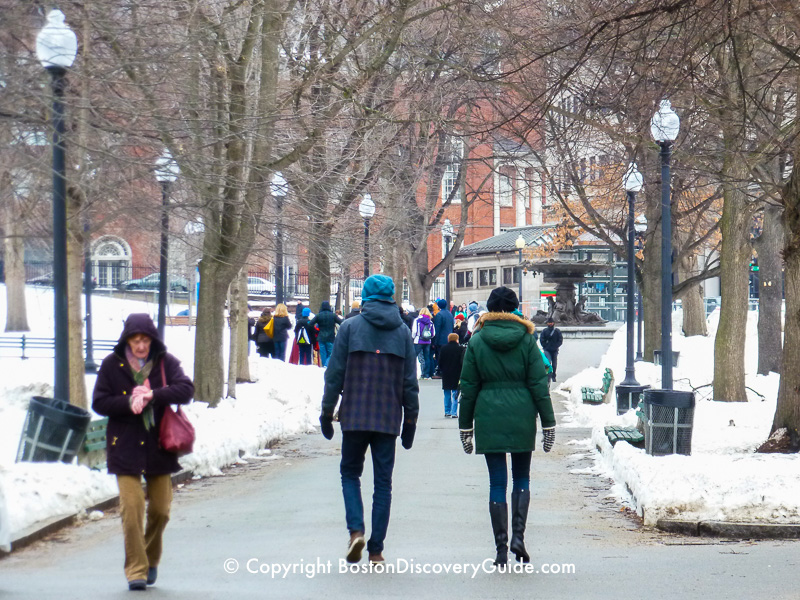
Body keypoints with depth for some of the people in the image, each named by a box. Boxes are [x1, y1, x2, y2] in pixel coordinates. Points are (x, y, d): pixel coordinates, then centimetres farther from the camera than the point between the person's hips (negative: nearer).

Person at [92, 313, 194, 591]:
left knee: (160, 509, 7)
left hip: (158, 446, 1)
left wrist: (153, 395, -25)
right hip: (125, 446, -1)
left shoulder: (166, 362, 0)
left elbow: (186, 390, -12)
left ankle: (151, 560, 30)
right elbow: (99, 402, -3)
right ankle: (136, 569, -4)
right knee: (131, 507, -10)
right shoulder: (111, 364, -1)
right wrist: (128, 403, -18)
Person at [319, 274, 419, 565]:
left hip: (355, 416, -1)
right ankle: (376, 549, 5)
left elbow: (335, 374, -3)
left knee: (350, 473, 13)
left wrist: (327, 412, 5)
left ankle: (356, 530, -8)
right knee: (383, 482, 6)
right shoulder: (403, 332, 5)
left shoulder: (350, 327, -2)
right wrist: (410, 420, 12)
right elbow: (410, 382, 5)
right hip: (388, 420, 2)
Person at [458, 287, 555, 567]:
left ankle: (501, 548, 1)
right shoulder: (526, 339, 0)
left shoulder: (477, 341, 1)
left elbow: (468, 386, 3)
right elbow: (539, 384, -1)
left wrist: (465, 425, 9)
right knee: (522, 478, 14)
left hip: (488, 417, 0)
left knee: (497, 483, 4)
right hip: (521, 416, 0)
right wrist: (548, 423, 4)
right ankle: (518, 536, -4)